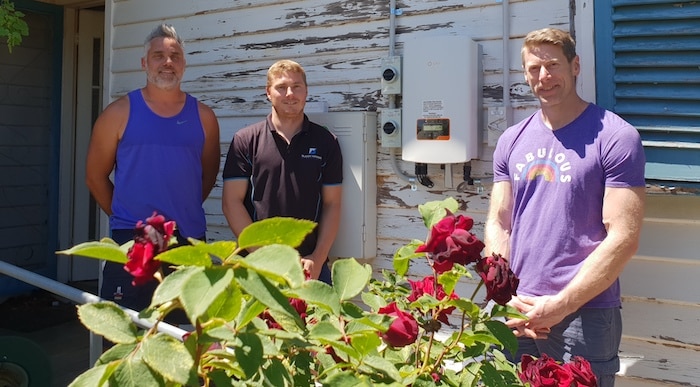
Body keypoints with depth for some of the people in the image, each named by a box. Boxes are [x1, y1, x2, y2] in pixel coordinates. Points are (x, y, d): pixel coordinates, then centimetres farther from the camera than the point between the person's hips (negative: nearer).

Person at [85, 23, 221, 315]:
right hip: (129, 240, -2)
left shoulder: (203, 116, 6)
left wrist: (183, 213, 11)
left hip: (189, 239, 2)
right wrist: (123, 216, 7)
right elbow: (96, 175, 6)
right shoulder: (120, 112, 1)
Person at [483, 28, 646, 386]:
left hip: (585, 316, -4)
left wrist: (559, 305, -15)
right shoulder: (512, 141, 8)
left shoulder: (615, 137, -7)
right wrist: (507, 299, -4)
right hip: (517, 315, 4)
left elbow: (623, 238, -12)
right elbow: (498, 224, 9)